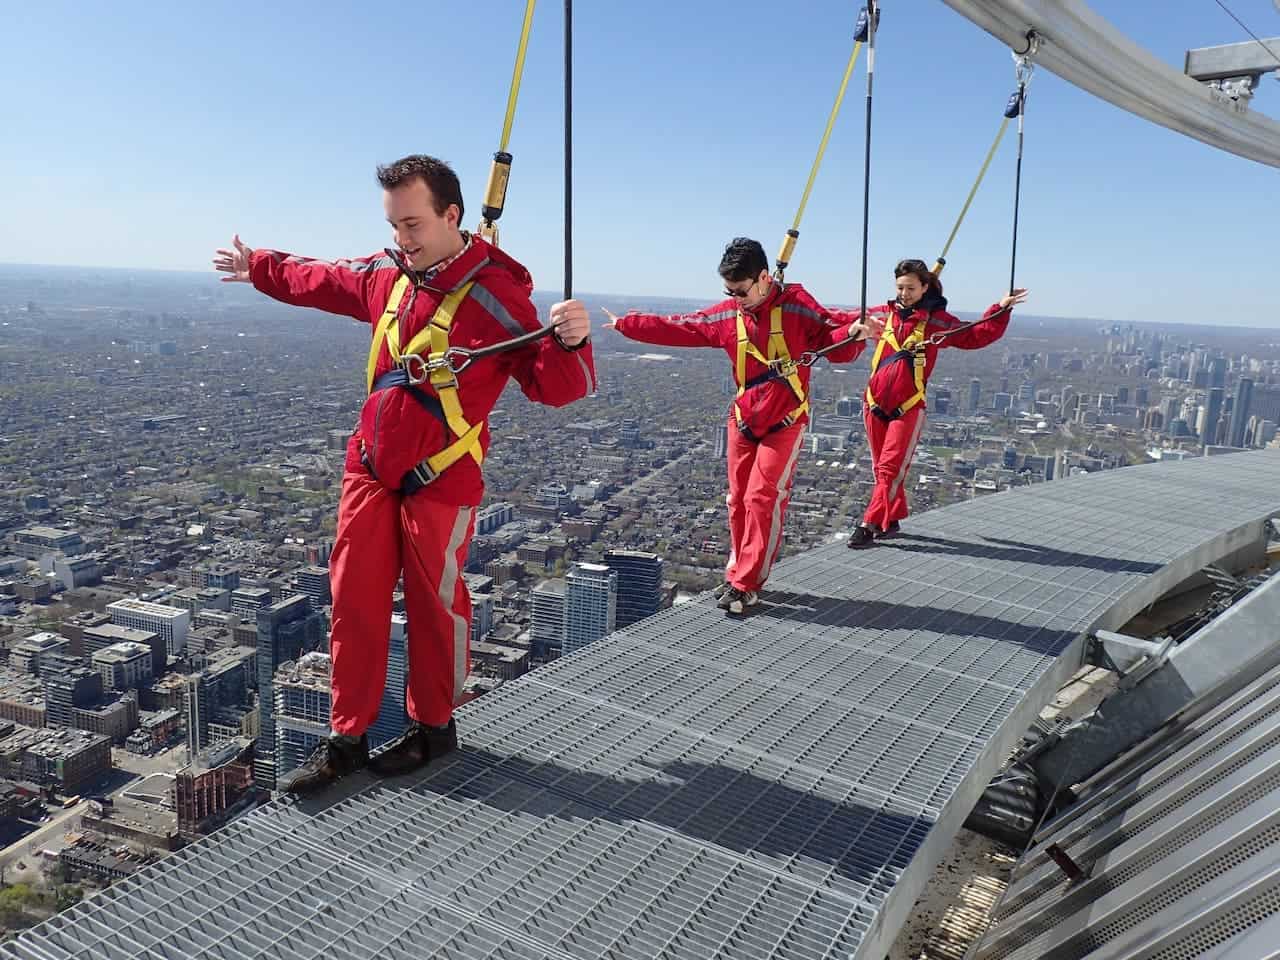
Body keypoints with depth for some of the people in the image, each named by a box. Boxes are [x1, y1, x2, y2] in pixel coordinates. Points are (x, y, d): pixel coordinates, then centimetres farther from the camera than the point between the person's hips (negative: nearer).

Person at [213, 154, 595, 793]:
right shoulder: (387, 276, 6)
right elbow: (319, 280, 27)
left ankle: (434, 726, 27)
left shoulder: (495, 292, -15)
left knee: (435, 604, 5)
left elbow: (554, 387, -19)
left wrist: (569, 342, -40)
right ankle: (347, 737, 21)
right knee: (354, 600, 8)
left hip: (440, 483, -6)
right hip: (370, 471, 6)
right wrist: (258, 267, 42)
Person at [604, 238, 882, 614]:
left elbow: (833, 340, -11)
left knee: (763, 498, -10)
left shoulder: (797, 305, -11)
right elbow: (675, 328, 9)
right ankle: (741, 574, 19)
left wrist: (852, 333, -33)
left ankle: (745, 584, -5)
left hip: (785, 422, -5)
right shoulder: (726, 315, 2)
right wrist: (625, 325, 12)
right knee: (739, 500, 7)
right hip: (743, 421, 5)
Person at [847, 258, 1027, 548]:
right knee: (881, 467, 12)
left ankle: (870, 525, -7)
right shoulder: (883, 314, 7)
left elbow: (977, 335, 3)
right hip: (875, 403, 4)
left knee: (891, 468, -9)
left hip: (909, 407, -3)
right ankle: (891, 520, 27)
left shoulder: (937, 320, 1)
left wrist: (1001, 309, -5)